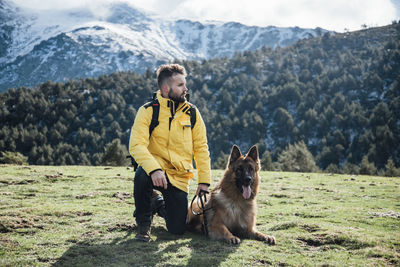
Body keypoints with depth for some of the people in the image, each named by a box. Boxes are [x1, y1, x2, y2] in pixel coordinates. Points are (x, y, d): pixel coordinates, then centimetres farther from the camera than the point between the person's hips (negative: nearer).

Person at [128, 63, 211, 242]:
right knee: (142, 174, -39)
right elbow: (136, 146, -19)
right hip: (155, 170, -3)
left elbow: (201, 148, 5)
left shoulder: (192, 113, 1)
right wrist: (154, 169, -36)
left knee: (177, 229, -4)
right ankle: (143, 223, -11)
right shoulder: (148, 111, -9)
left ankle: (159, 204, 32)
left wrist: (204, 180, -2)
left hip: (179, 177, 3)